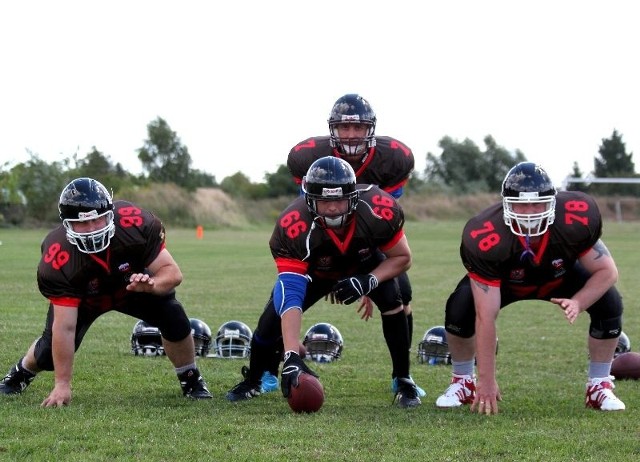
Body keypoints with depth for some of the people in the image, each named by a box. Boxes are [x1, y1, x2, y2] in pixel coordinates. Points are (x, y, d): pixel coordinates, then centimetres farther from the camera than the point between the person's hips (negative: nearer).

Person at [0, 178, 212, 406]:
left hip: (133, 282, 1)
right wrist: (62, 384, -36)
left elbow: (172, 272, -28)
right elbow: (64, 328, -36)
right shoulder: (58, 261, -40)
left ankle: (190, 379, 7)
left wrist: (152, 283, -51)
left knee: (173, 318, -21)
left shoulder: (135, 223, -37)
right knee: (49, 355, -10)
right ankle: (21, 372, 29)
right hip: (82, 298, -1)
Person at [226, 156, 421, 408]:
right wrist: (291, 357, -55)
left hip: (365, 266, 1)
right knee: (275, 314, -15)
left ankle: (403, 382, -7)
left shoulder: (379, 210, -39)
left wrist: (369, 282, -38)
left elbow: (402, 257, -19)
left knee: (392, 301, -24)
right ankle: (252, 381, 12)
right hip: (313, 270, -1)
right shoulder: (293, 228, -42)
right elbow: (290, 296, -46)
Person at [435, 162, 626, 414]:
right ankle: (463, 382, 1)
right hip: (505, 282, -1)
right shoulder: (486, 240, -42)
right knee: (460, 309, -27)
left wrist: (578, 303, -41)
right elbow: (485, 317, -38)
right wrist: (487, 380, -35)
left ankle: (600, 386, -1)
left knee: (609, 304, -22)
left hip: (560, 277, 2)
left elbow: (606, 271, -22)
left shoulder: (576, 220, -38)